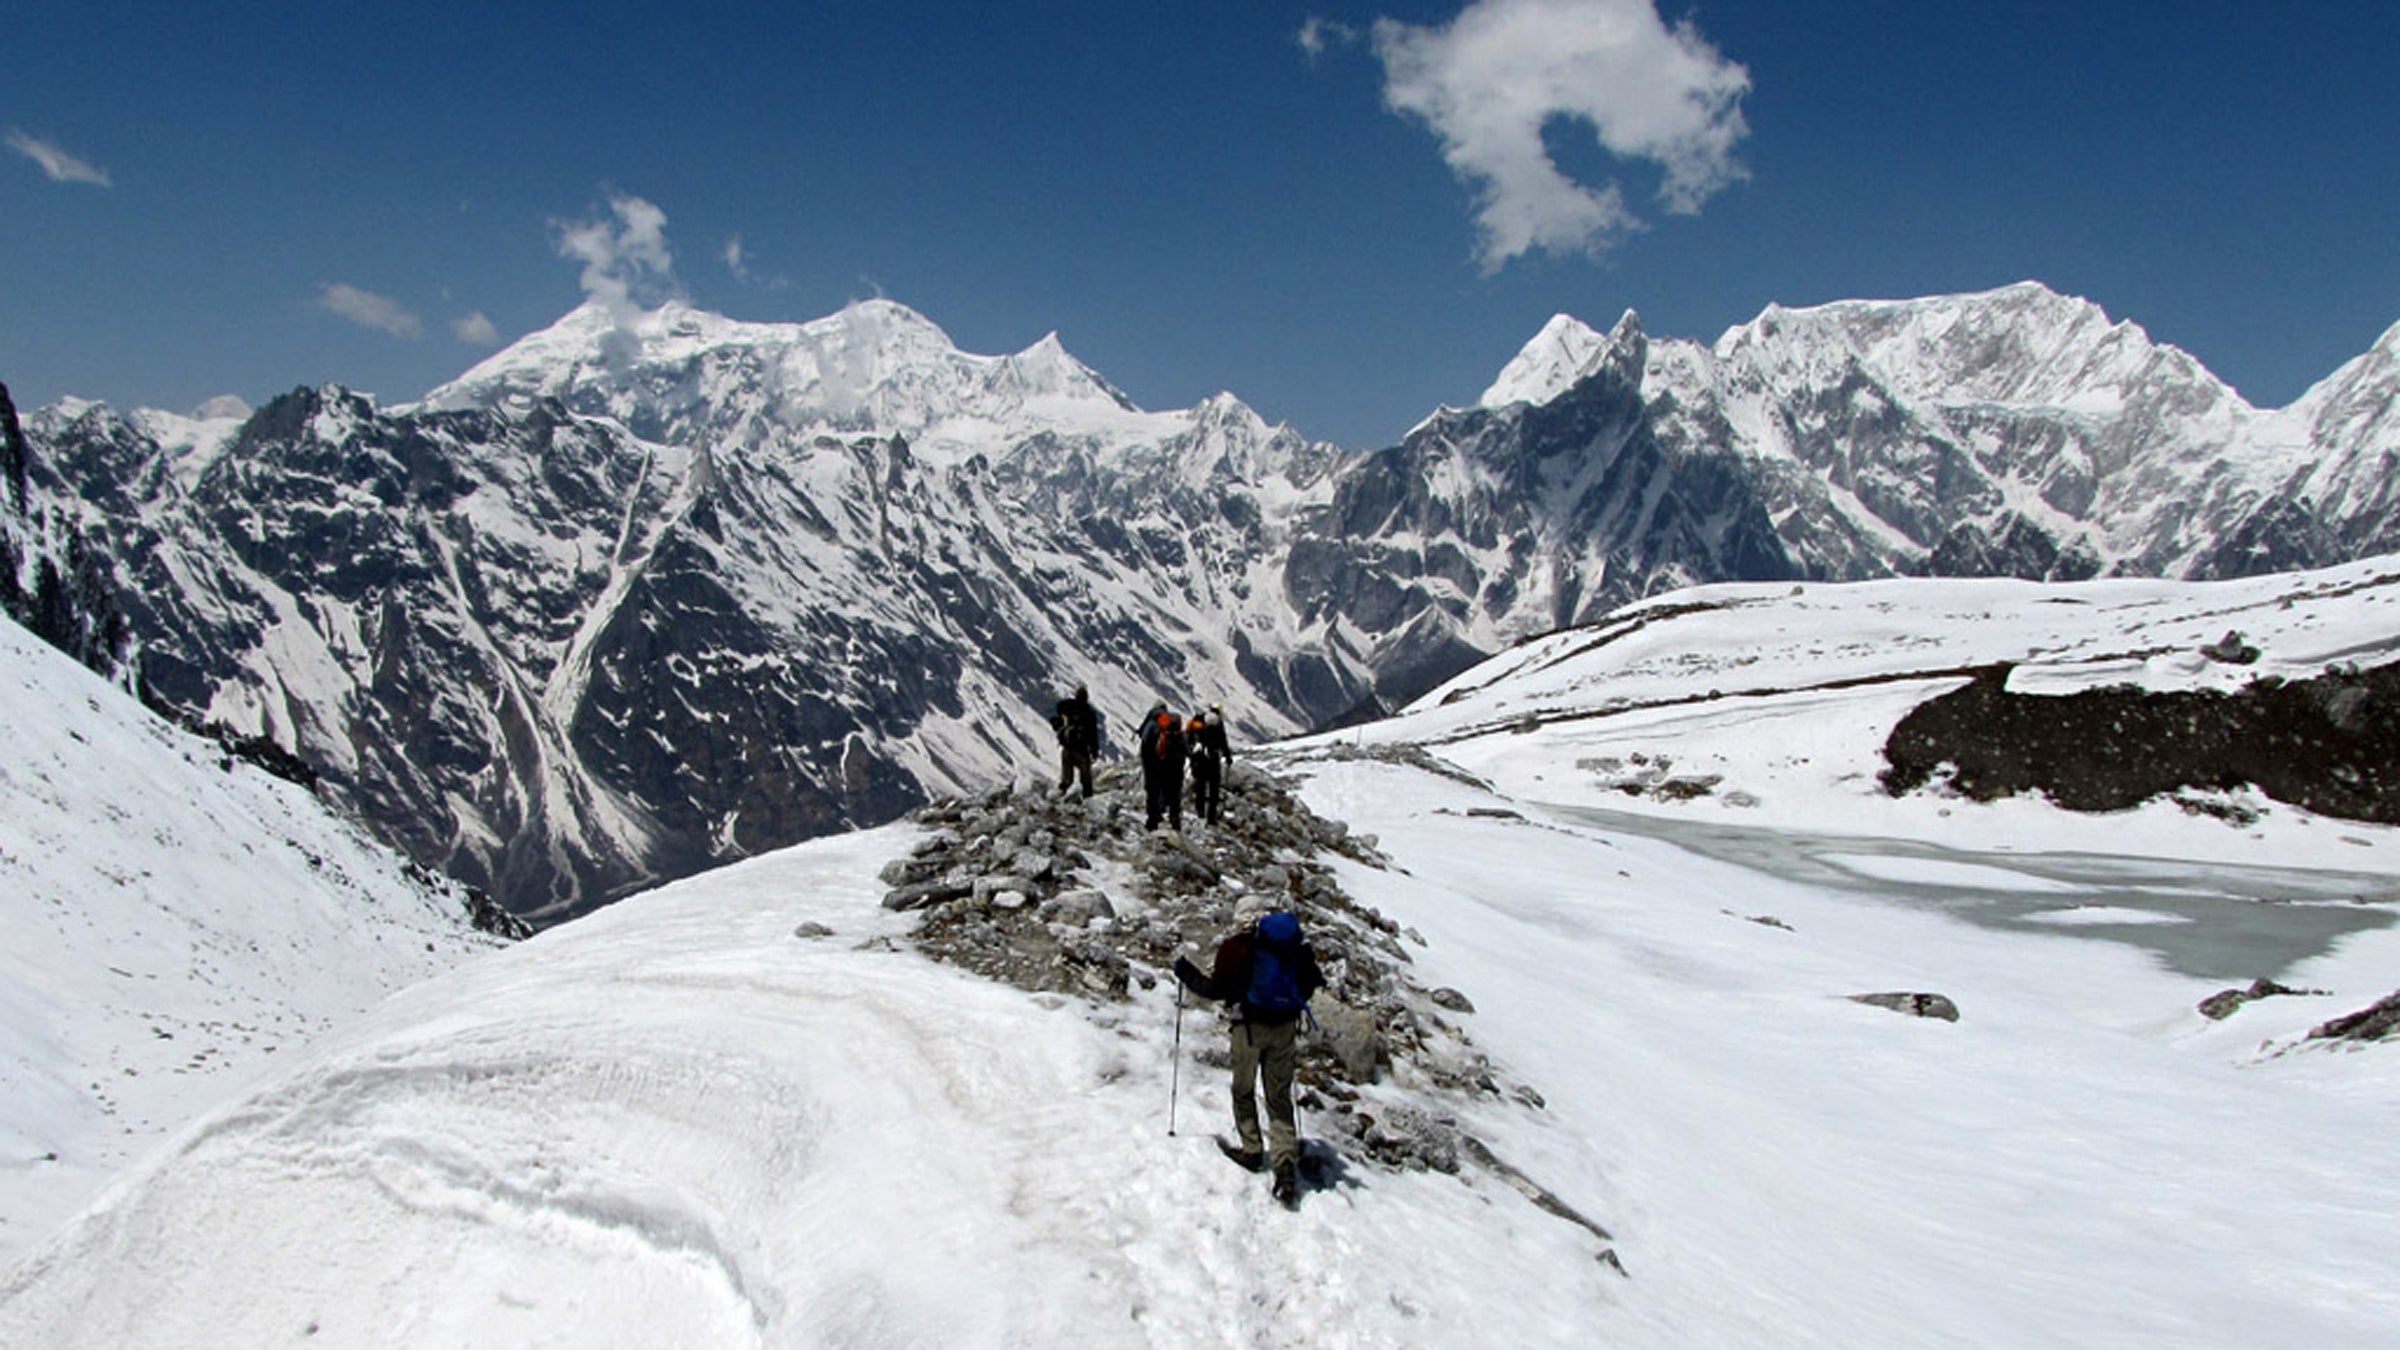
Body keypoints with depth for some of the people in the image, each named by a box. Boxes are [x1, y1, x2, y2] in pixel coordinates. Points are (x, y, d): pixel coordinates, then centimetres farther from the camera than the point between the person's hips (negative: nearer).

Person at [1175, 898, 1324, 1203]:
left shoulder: (1235, 947, -7)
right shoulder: (1295, 944, 5)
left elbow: (1217, 989, -7)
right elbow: (1309, 985, 11)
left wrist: (1187, 975, 7)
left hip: (1251, 1026, -3)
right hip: (1285, 1027, 4)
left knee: (1244, 1091, 17)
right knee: (1280, 1098, 7)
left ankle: (1252, 1151, 19)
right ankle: (1286, 1161, -6)